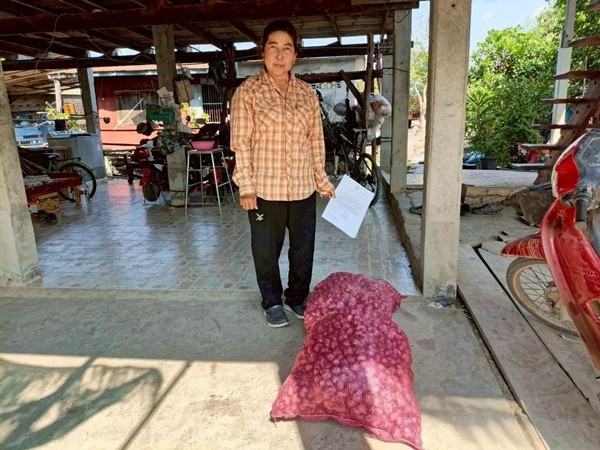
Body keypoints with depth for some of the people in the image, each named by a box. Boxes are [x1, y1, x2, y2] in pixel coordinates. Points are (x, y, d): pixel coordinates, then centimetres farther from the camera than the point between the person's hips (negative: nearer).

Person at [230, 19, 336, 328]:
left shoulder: (307, 94, 7)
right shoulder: (247, 92, -4)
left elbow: (316, 140, 11)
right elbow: (240, 142, -7)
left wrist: (321, 179, 11)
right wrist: (246, 186, -12)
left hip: (304, 188, 4)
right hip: (265, 189, -3)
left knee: (303, 248, 13)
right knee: (266, 250, 9)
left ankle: (298, 298, 34)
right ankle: (272, 302, 30)